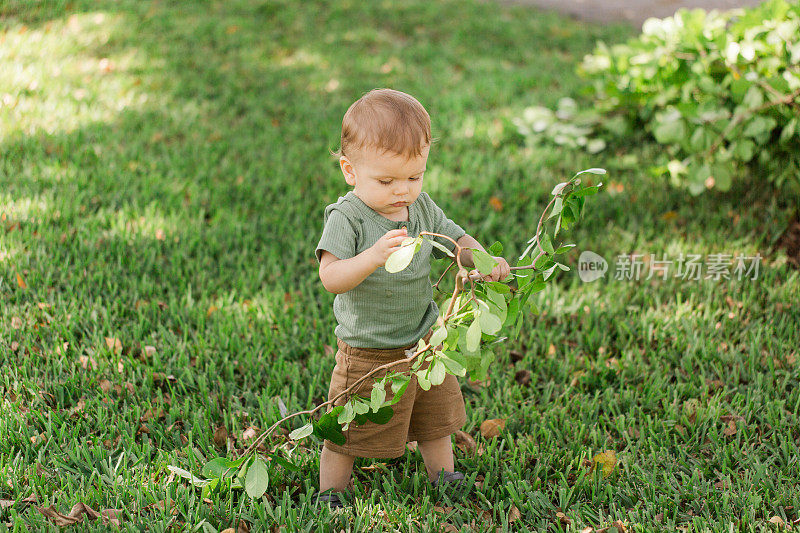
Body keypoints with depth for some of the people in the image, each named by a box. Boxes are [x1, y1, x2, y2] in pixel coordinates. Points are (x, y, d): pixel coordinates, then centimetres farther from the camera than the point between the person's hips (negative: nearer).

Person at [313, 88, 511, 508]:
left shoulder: (423, 209, -3)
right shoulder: (347, 217, -22)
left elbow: (457, 241, 9)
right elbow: (331, 278, -32)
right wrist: (373, 257, -49)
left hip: (423, 339, 6)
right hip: (367, 353, -6)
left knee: (437, 414, 23)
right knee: (349, 430, 8)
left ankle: (443, 476, 46)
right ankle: (331, 493, 29)